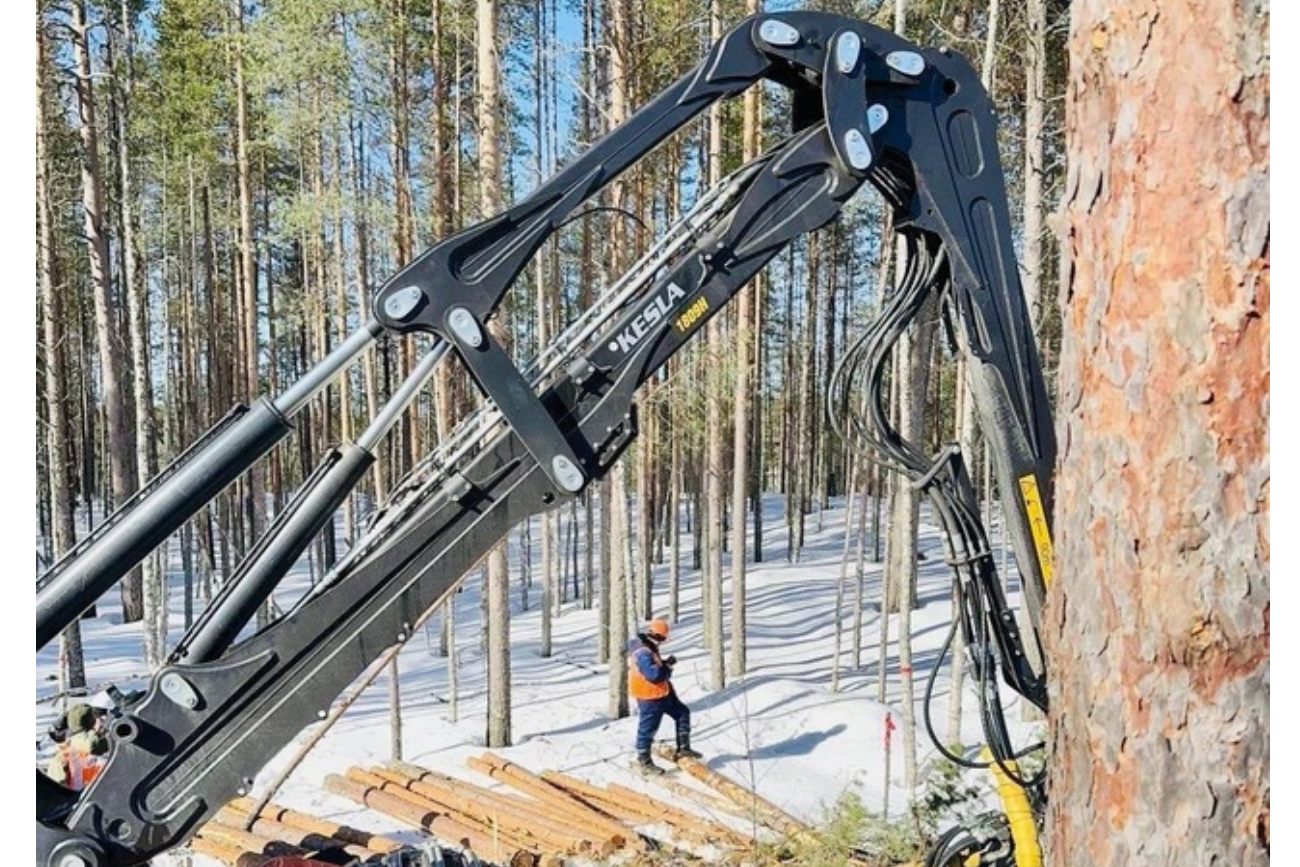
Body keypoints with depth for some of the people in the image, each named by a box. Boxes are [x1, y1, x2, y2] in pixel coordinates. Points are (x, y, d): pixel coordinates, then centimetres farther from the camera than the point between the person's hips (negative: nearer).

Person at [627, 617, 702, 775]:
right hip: (649, 698, -11)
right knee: (648, 728, 4)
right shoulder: (643, 653, -27)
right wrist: (668, 665, -16)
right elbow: (654, 674, -32)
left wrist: (665, 664, -2)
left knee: (682, 712, 15)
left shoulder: (648, 648, 7)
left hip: (662, 693, 11)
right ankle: (643, 760, 20)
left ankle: (683, 749, 22)